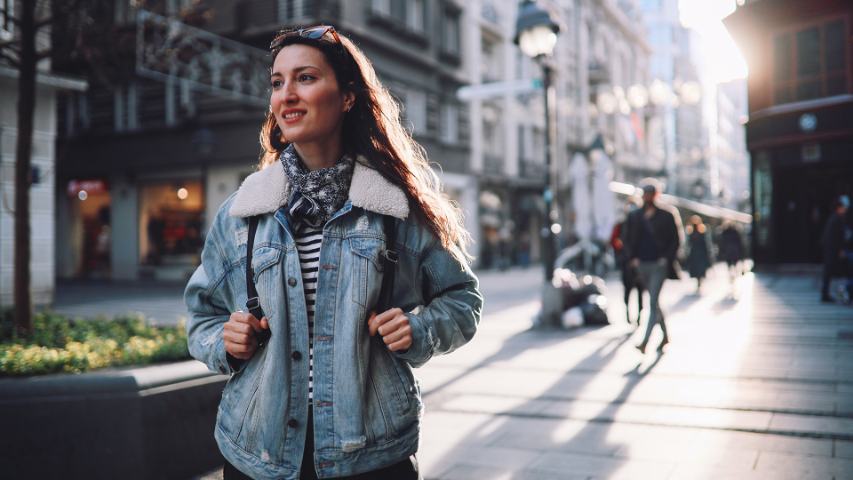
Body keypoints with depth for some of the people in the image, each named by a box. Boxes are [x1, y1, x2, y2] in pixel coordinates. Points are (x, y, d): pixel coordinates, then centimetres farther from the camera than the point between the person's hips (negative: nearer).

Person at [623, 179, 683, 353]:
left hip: (659, 265, -5)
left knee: (652, 303, -13)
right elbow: (628, 239, 14)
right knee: (654, 302, 15)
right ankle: (665, 336, 31)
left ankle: (645, 342, -17)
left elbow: (676, 239, -1)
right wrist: (632, 258, 1)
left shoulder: (667, 214, -3)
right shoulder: (634, 216, 8)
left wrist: (667, 258, -10)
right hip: (642, 265, 5)